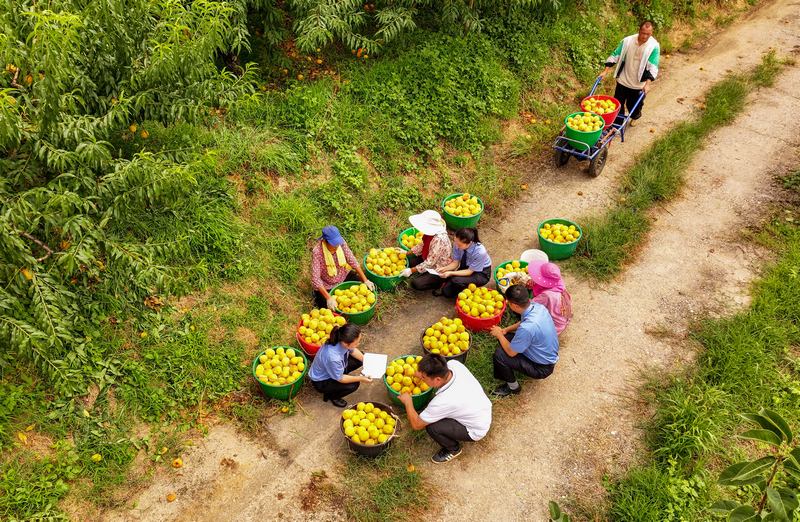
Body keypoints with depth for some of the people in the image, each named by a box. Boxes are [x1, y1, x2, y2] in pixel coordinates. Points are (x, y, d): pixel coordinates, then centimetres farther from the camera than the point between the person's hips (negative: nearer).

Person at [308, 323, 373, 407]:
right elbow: (340, 379, -24)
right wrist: (360, 378, -20)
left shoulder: (342, 339, -25)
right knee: (354, 385, -21)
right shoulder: (333, 357, -44)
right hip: (321, 383, -7)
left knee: (359, 360, -1)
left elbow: (352, 351, 2)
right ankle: (331, 396, 4)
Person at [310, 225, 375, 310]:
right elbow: (315, 279, -32)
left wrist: (365, 280, -15)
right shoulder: (317, 252, -30)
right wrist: (329, 298, -40)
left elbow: (353, 261, -9)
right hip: (326, 285, -4)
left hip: (343, 276, 4)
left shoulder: (341, 243, -18)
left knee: (370, 287, -5)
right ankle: (317, 297, 12)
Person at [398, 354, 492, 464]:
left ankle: (453, 449, 9)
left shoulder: (444, 401, -37)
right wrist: (423, 373, -3)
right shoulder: (454, 364, -21)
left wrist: (408, 402, -7)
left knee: (432, 427, -19)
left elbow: (416, 425, -21)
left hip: (476, 431, -7)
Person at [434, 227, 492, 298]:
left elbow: (469, 272, -24)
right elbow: (455, 263, -6)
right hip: (465, 268, 4)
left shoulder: (480, 252, -35)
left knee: (455, 280, -31)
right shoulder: (457, 244, -21)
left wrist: (451, 273, -33)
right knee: (447, 292, -15)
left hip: (481, 274, -4)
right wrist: (444, 268, -26)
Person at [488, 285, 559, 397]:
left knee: (499, 354, -16)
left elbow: (511, 352, -21)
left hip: (542, 368, -9)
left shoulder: (527, 328, -37)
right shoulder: (538, 307, -12)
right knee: (504, 338, 6)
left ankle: (513, 387, 9)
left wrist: (499, 334, -7)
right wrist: (505, 330, 1)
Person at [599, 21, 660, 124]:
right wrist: (605, 71, -3)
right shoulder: (628, 41, -7)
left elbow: (653, 67, -15)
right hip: (623, 81, 2)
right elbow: (615, 55, 3)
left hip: (638, 85, -2)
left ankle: (635, 118, 45)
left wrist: (647, 84, -26)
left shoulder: (654, 46, -13)